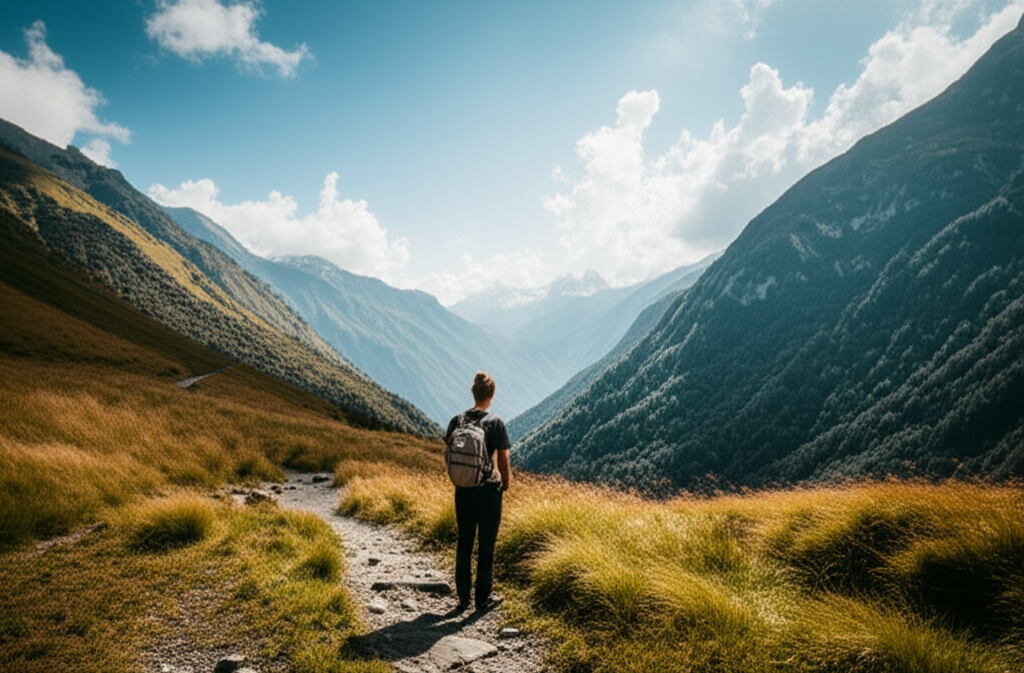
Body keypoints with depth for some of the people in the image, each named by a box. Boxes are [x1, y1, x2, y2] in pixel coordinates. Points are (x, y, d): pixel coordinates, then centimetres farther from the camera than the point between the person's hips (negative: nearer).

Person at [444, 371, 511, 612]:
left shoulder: (457, 421, -1)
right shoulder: (495, 423, -13)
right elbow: (503, 460, -11)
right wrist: (506, 483, 6)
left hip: (463, 490, 4)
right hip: (488, 489, -3)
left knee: (464, 543, 14)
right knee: (487, 544, 9)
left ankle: (463, 596, 22)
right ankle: (483, 597, 17)